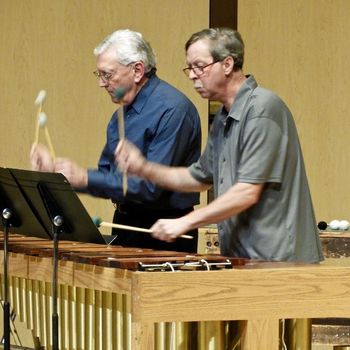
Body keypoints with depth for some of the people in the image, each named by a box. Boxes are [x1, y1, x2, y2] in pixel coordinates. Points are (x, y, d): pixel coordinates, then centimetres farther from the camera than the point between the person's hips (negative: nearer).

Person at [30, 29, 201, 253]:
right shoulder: (122, 114, 12)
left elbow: (152, 186, -22)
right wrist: (54, 170, 2)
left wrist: (85, 178, -22)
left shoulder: (173, 110, -17)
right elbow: (107, 175, 15)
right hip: (126, 226, 8)